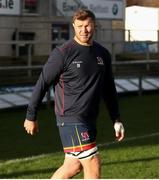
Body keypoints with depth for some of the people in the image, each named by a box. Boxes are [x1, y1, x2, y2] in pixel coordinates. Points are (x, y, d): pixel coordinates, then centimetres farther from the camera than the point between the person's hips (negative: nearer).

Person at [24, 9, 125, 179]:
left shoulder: (103, 54, 10)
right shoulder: (63, 52, -10)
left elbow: (109, 90, 19)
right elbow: (42, 83, -5)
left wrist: (116, 120, 15)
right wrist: (31, 117, -3)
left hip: (90, 120, 7)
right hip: (70, 119, -7)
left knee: (73, 166, 11)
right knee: (93, 164, -9)